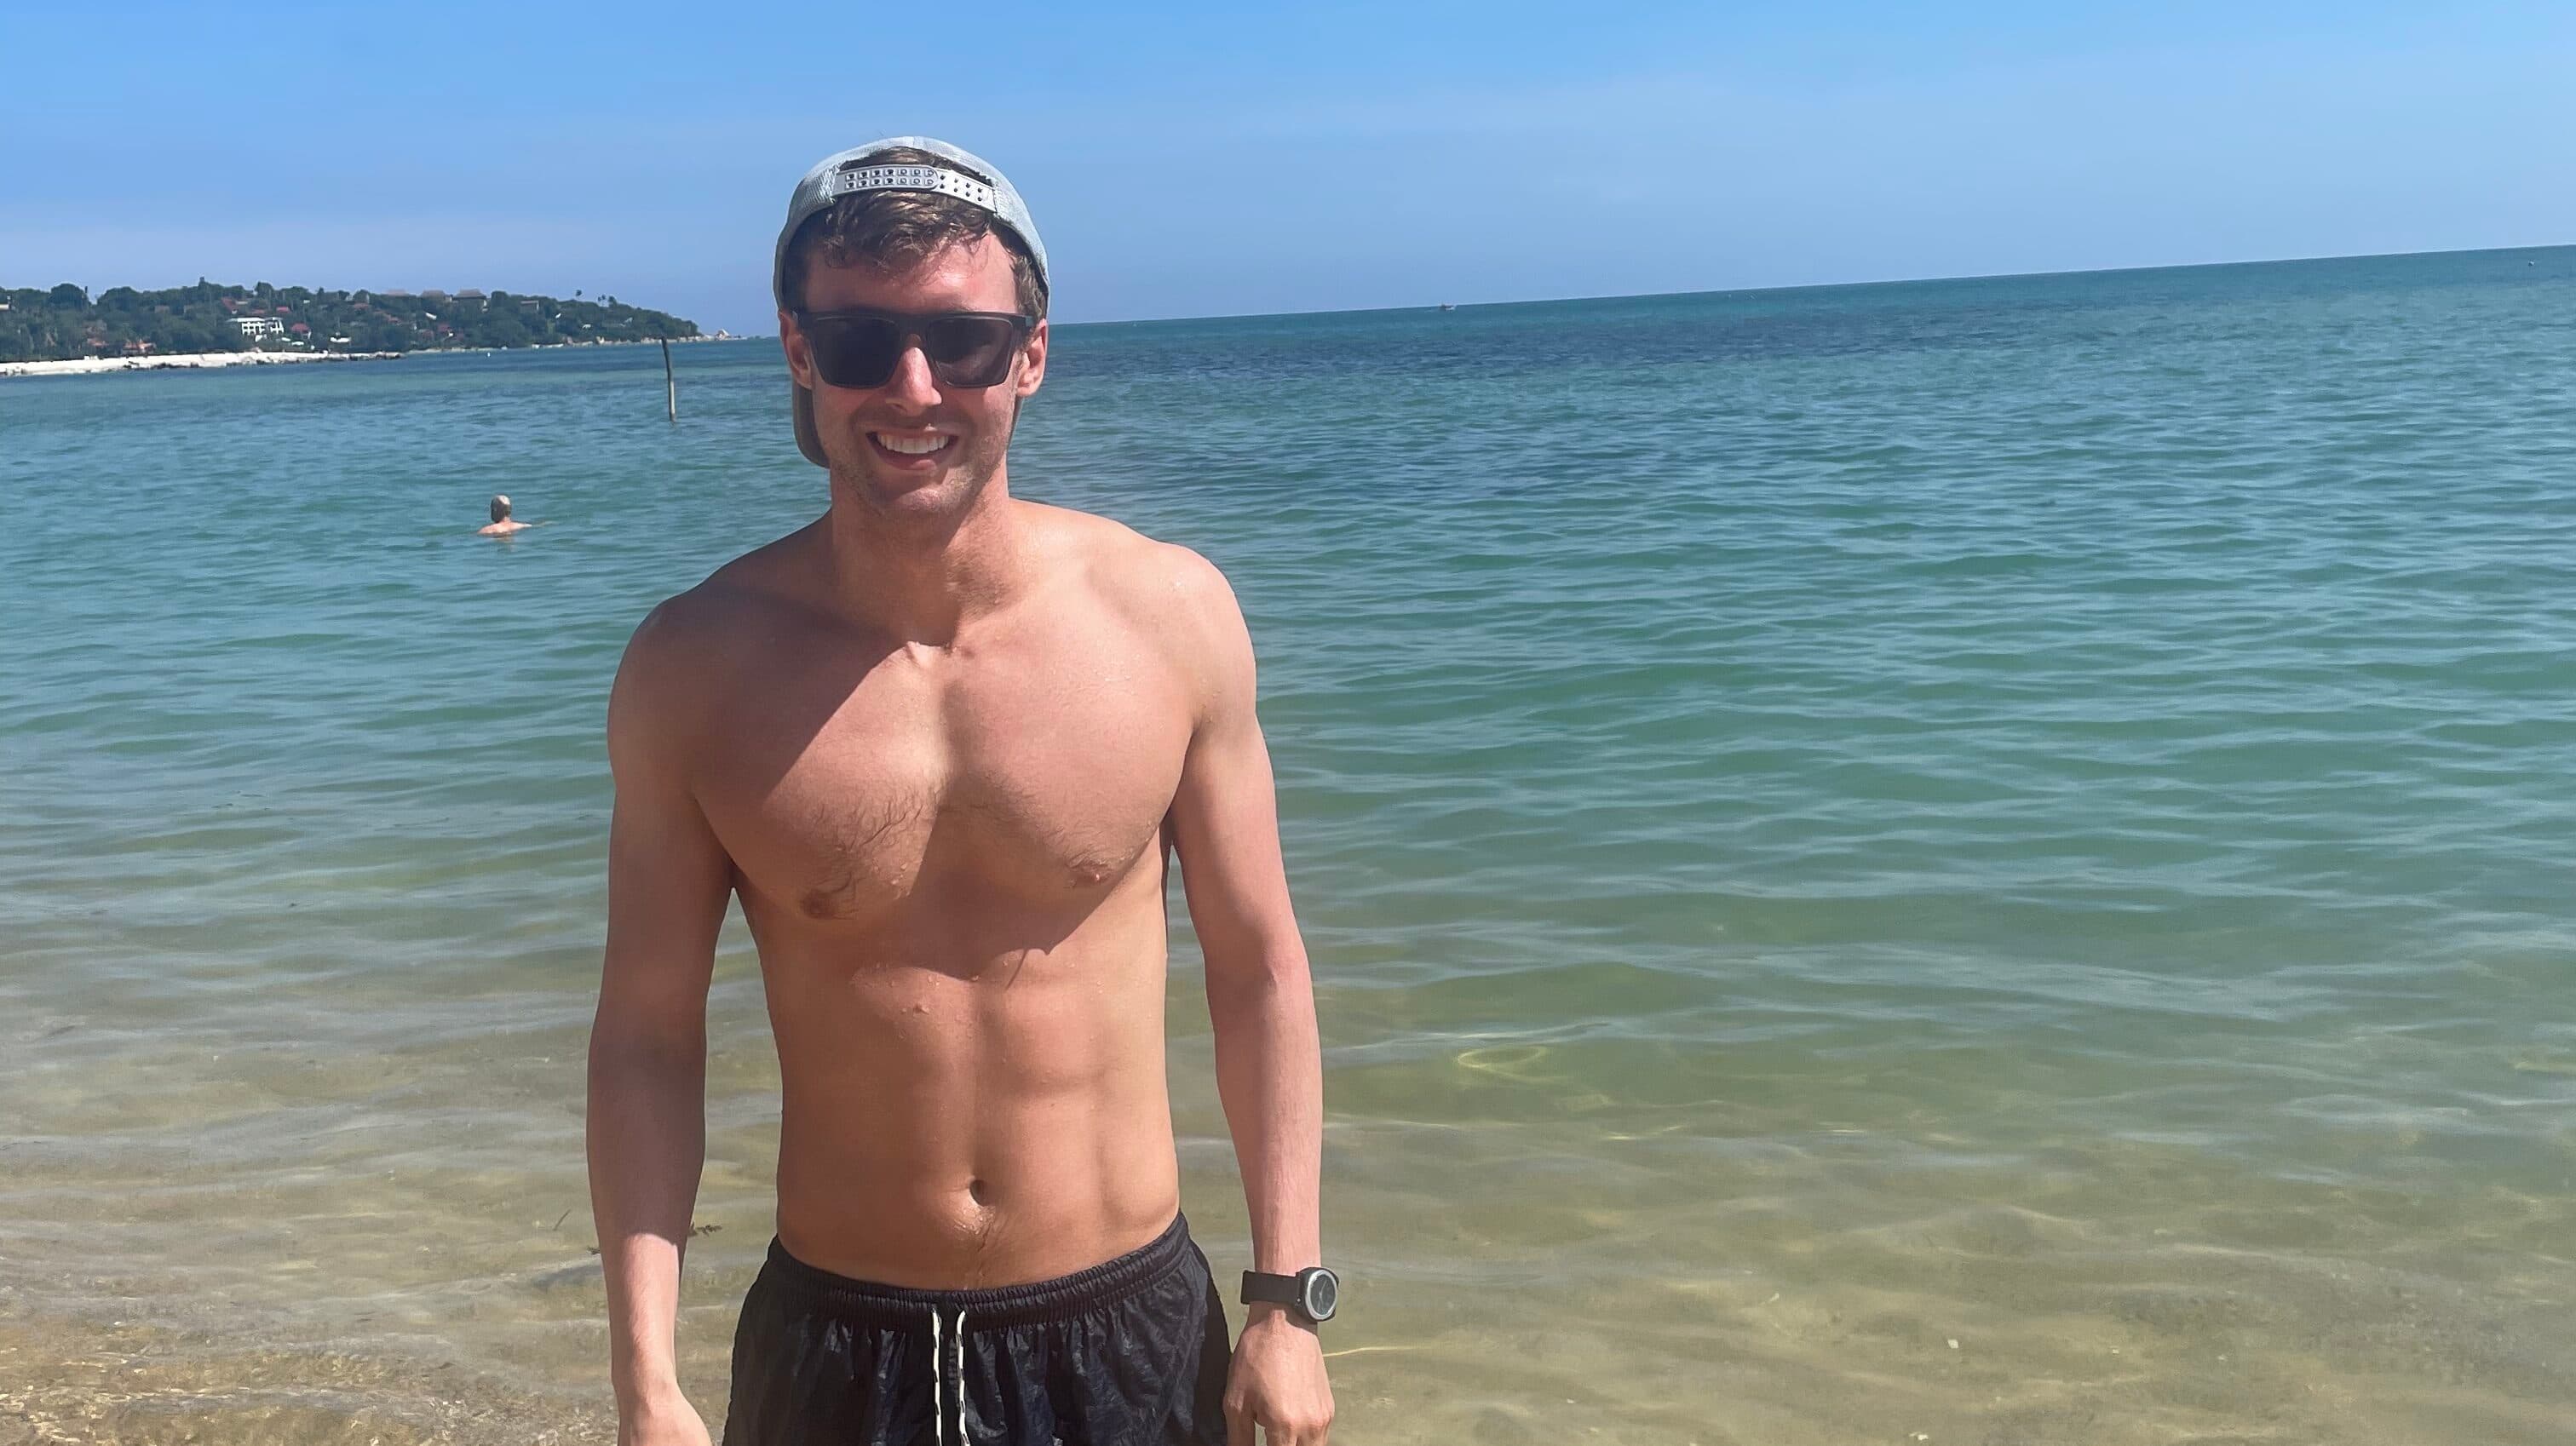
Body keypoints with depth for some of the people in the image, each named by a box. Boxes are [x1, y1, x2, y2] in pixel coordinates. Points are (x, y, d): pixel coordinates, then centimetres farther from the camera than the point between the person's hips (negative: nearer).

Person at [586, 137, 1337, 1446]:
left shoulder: (1172, 615, -9)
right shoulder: (694, 670, -9)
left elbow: (1258, 974, -2)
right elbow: (647, 1034, -2)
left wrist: (1288, 1303, -1)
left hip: (1130, 1332, 0)